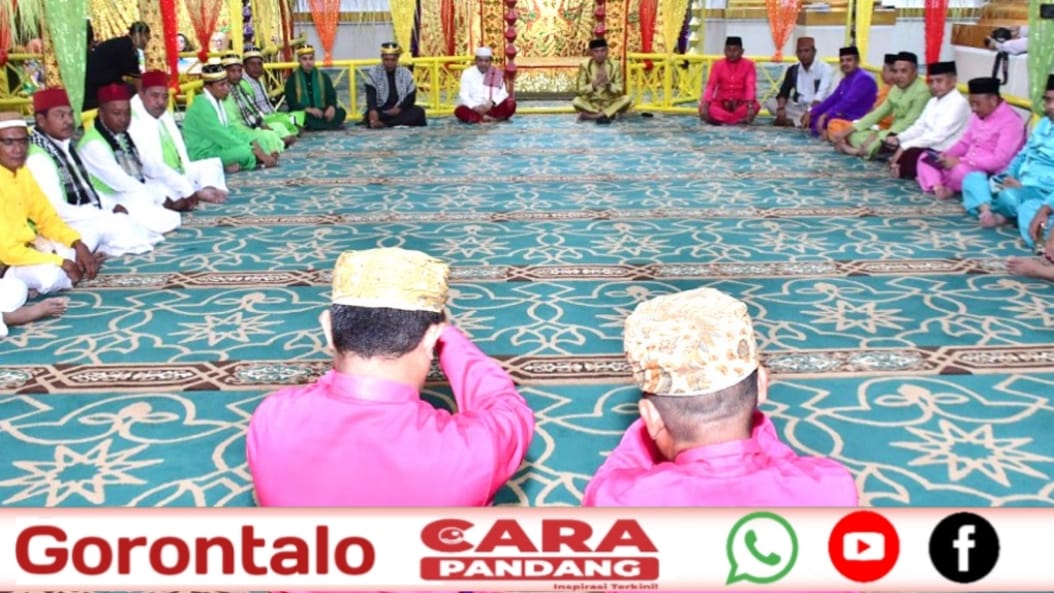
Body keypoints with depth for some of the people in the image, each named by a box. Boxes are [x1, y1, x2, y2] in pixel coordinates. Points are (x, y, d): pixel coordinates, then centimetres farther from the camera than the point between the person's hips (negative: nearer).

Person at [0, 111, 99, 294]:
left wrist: (78, 245, -9)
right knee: (49, 274, -32)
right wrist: (61, 263, -21)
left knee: (85, 242, 4)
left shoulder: (21, 171, 2)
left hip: (26, 246, 9)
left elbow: (46, 218, 8)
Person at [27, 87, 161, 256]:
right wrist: (106, 215, -18)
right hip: (68, 227, -9)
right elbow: (57, 210, -21)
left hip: (89, 216, 9)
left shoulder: (68, 147, 13)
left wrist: (112, 206, 0)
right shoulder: (37, 158, -16)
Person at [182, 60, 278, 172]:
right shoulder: (202, 106, -20)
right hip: (202, 156, -10)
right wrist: (257, 152, -23)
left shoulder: (218, 101, 8)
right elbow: (222, 136, -23)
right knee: (246, 152, -29)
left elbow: (230, 129, 9)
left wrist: (254, 144, -5)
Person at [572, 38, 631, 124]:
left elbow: (620, 91, -9)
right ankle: (609, 114, -19)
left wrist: (608, 83, -28)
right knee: (576, 101, -31)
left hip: (610, 104, 1)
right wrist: (594, 84, -30)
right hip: (591, 104, -1)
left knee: (627, 99, -27)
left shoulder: (614, 65, -7)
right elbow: (579, 91, -13)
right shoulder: (585, 65, -9)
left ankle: (591, 115, -23)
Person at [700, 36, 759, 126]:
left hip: (740, 104, -1)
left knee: (754, 106, -34)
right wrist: (704, 105, -26)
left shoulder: (748, 65, -3)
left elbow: (750, 87, -15)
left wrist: (750, 106, -33)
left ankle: (720, 119, -25)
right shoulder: (718, 65, 1)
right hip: (721, 103, 1)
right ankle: (742, 119, -30)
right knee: (705, 108, -31)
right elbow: (710, 86, -8)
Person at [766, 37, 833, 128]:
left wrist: (809, 112, -39)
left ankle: (791, 121, -29)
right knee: (770, 103, -14)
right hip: (798, 107, 5)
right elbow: (784, 92, -2)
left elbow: (821, 95, -23)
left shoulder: (825, 69, -10)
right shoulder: (793, 70, 5)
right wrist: (781, 108, -24)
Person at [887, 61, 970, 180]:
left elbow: (938, 135, -23)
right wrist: (898, 139, -8)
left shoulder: (959, 103, -14)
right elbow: (919, 127, 13)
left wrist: (905, 147, -25)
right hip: (927, 147, 9)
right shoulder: (933, 101, 16)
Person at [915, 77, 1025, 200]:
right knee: (926, 159, 4)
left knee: (960, 171, -40)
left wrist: (961, 161, -25)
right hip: (967, 166, 9)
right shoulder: (979, 115, 11)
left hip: (990, 174, -9)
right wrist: (947, 155, -2)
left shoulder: (1011, 121, -15)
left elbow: (1000, 160, -24)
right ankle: (937, 187, -21)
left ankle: (949, 188, -8)